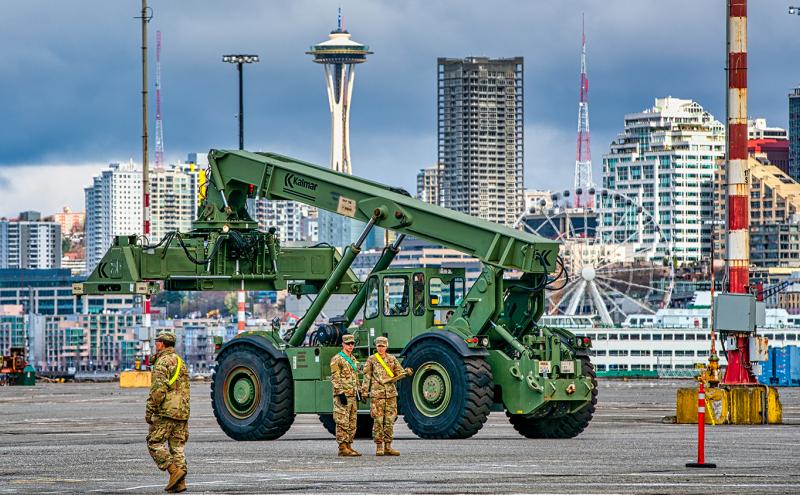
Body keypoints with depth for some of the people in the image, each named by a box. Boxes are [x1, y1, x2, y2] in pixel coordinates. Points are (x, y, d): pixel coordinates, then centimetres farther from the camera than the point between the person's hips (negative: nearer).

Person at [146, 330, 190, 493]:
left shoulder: (162, 362, -9)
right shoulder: (181, 362, 18)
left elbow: (158, 389, -18)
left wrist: (149, 410, -13)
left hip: (166, 411, -8)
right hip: (183, 412, 8)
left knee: (155, 443, -2)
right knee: (177, 446, 7)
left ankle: (175, 472, -15)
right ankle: (180, 482, 2)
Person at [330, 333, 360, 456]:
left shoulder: (353, 359, 18)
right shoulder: (337, 359, -8)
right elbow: (335, 378, -13)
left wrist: (358, 392, 19)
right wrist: (340, 393, -20)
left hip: (352, 395, 8)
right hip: (342, 395, -8)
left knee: (352, 423, 9)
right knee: (343, 423, -9)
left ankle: (348, 445, 13)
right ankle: (342, 448, -9)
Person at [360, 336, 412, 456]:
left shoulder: (392, 359, 12)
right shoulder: (371, 360, 5)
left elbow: (399, 373, 11)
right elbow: (367, 377, 4)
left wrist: (406, 372, -11)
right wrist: (364, 392, -1)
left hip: (391, 393, 3)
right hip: (377, 394, -3)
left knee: (390, 420, 3)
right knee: (378, 420, -5)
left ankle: (388, 447, 8)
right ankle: (379, 447, 1)